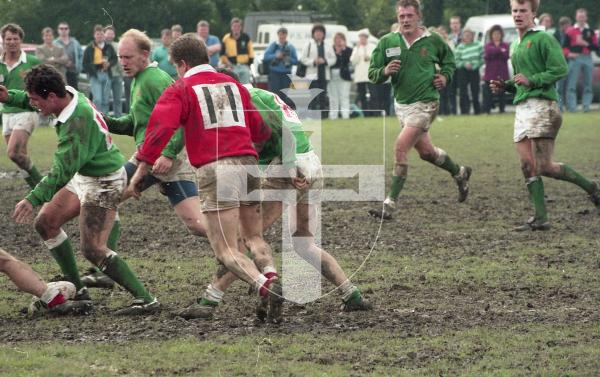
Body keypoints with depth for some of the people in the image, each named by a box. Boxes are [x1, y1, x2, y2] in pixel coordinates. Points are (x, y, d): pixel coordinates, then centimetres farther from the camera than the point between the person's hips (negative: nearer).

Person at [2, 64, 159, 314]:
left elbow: (63, 170, -33)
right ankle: (77, 289, 19)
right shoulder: (69, 95, -5)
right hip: (84, 176, 10)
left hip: (103, 183, -10)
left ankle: (145, 300, -12)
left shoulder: (77, 123, -32)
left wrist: (33, 199, -34)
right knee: (45, 223, 13)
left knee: (92, 249, -14)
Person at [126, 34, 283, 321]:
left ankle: (266, 287, -28)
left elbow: (160, 130, -8)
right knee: (254, 237, 20)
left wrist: (141, 171, -8)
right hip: (247, 162, 5)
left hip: (215, 169, -5)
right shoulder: (233, 85, 20)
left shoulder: (180, 90, 6)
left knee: (225, 251, -4)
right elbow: (261, 131, 20)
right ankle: (270, 275, -9)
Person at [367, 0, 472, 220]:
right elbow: (372, 74, 2)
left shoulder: (433, 41, -4)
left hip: (425, 104, -5)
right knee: (426, 151, 18)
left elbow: (448, 60, 16)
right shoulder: (387, 43, -1)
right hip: (402, 104, 5)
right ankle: (459, 173, 47)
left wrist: (445, 76, -3)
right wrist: (385, 71, -19)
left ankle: (390, 204, -14)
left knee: (400, 148, -18)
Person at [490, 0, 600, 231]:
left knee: (544, 167, -12)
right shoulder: (516, 46, 22)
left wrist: (531, 81, -19)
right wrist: (505, 86, 14)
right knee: (528, 166, -1)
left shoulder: (543, 39, -4)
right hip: (522, 108, 8)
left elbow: (560, 69, -13)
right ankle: (540, 218, -1)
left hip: (542, 105, -8)